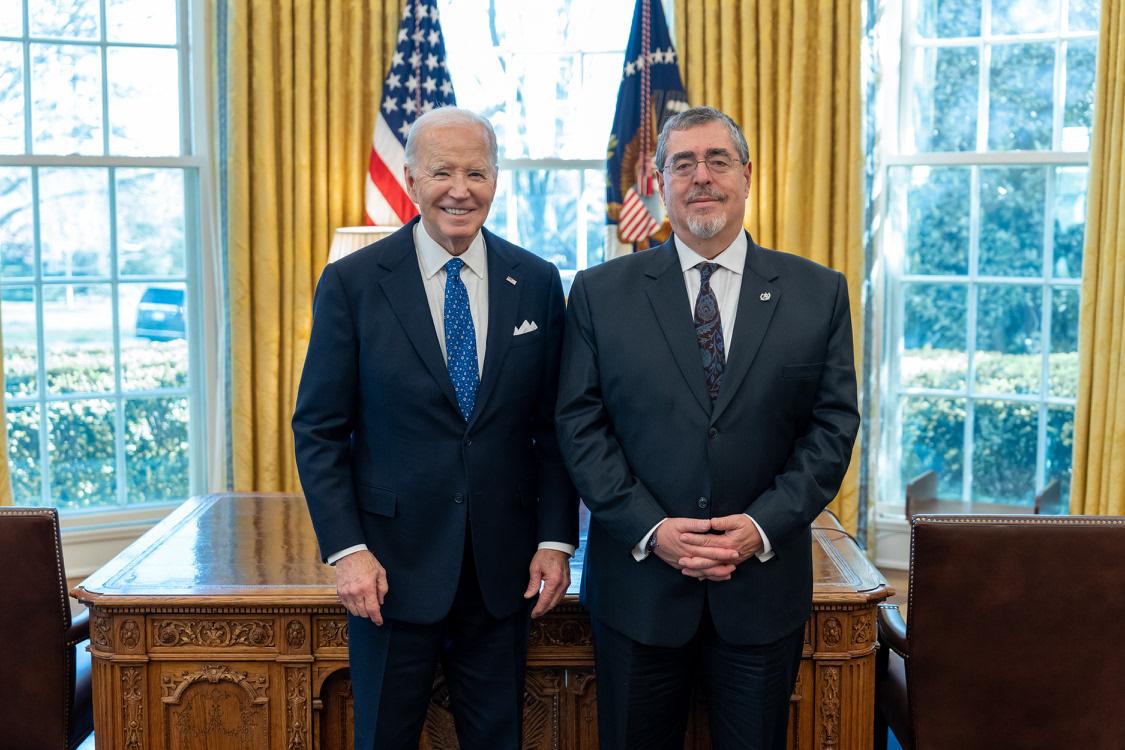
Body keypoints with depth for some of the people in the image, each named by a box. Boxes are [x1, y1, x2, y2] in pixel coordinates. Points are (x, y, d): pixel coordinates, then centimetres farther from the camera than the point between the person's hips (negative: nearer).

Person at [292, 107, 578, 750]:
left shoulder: (537, 283, 2)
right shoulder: (352, 283, -5)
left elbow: (554, 425, 5)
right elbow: (319, 430, -4)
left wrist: (557, 539, -2)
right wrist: (346, 550, -11)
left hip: (505, 570, 2)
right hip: (393, 566, -2)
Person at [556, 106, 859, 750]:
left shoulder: (819, 293, 3)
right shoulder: (601, 293, 1)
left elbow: (834, 425, 0)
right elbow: (580, 424, -2)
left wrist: (764, 525, -11)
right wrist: (650, 529, -13)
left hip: (764, 587, 1)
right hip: (639, 583, 0)